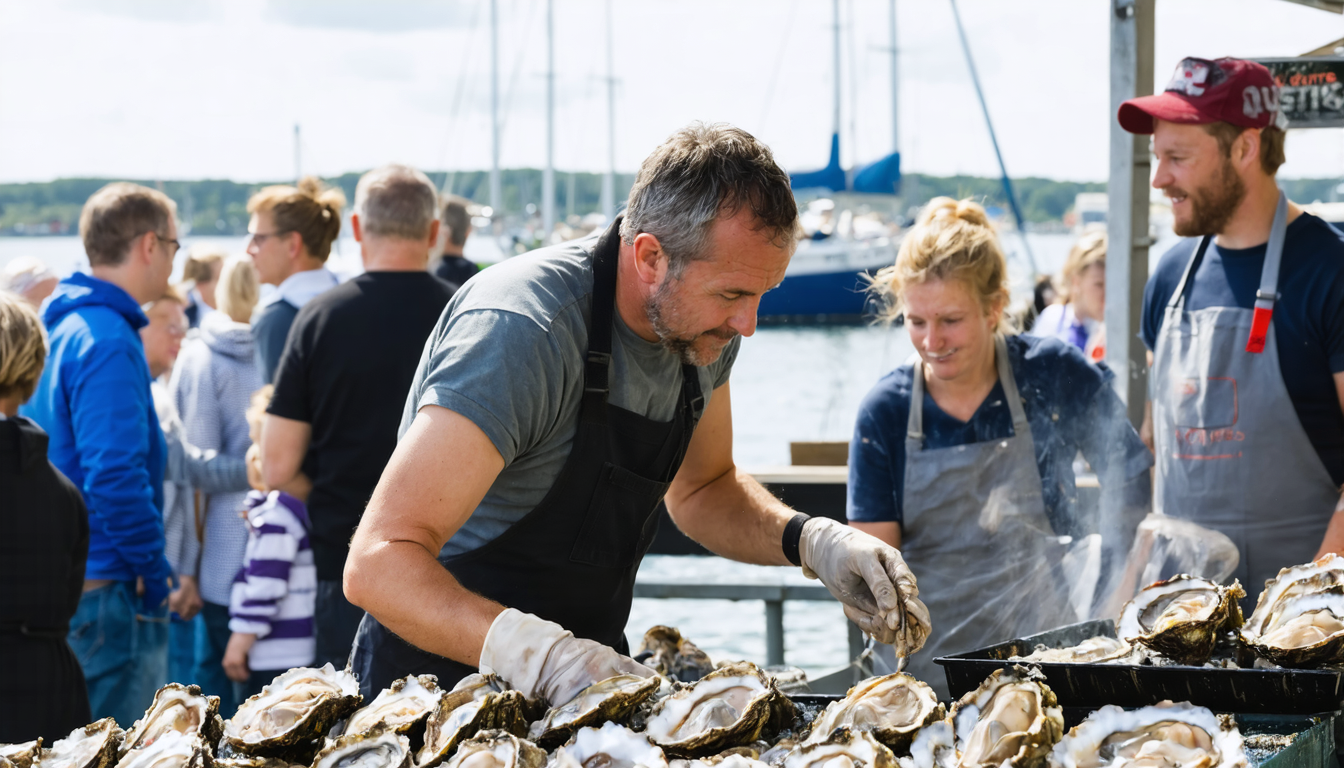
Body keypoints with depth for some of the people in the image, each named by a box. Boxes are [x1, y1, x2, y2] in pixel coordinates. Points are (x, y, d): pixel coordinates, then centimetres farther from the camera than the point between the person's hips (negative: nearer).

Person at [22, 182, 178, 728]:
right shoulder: (108, 342, -17)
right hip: (108, 592, -10)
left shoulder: (59, 328, 13)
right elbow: (115, 475, -24)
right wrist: (154, 573, -15)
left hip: (56, 581, 10)